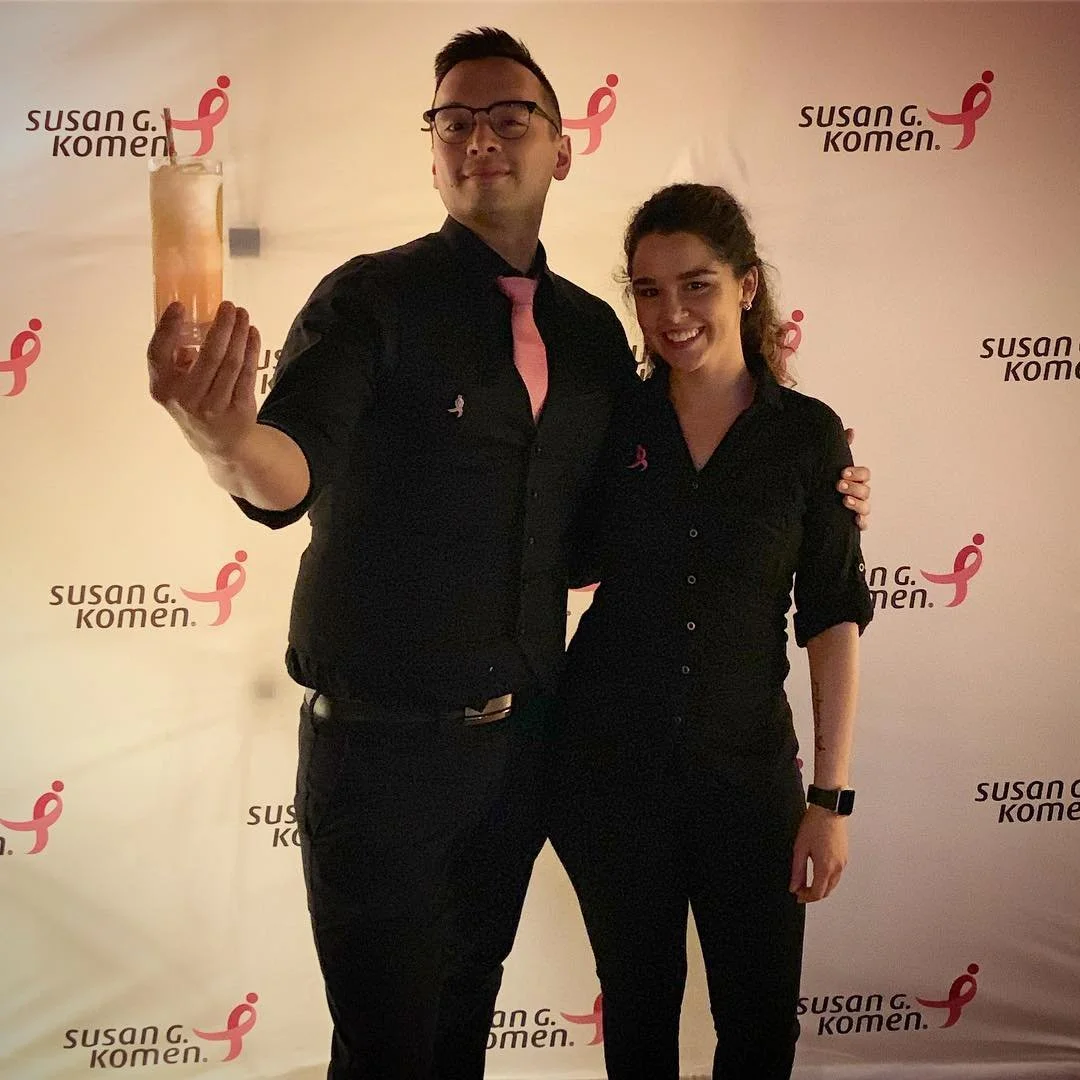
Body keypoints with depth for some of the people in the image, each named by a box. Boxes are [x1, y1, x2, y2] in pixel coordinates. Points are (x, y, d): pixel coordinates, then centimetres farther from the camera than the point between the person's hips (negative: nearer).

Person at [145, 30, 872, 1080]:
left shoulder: (593, 331, 7)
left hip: (520, 743, 5)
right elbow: (294, 470, -25)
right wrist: (229, 443, -49)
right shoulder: (370, 298, -9)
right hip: (380, 746, -5)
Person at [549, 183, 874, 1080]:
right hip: (609, 768, 1)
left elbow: (833, 619, -3)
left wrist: (833, 796, -6)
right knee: (639, 1006, 15)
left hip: (747, 770, 0)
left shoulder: (808, 434, -3)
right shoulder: (611, 422, 0)